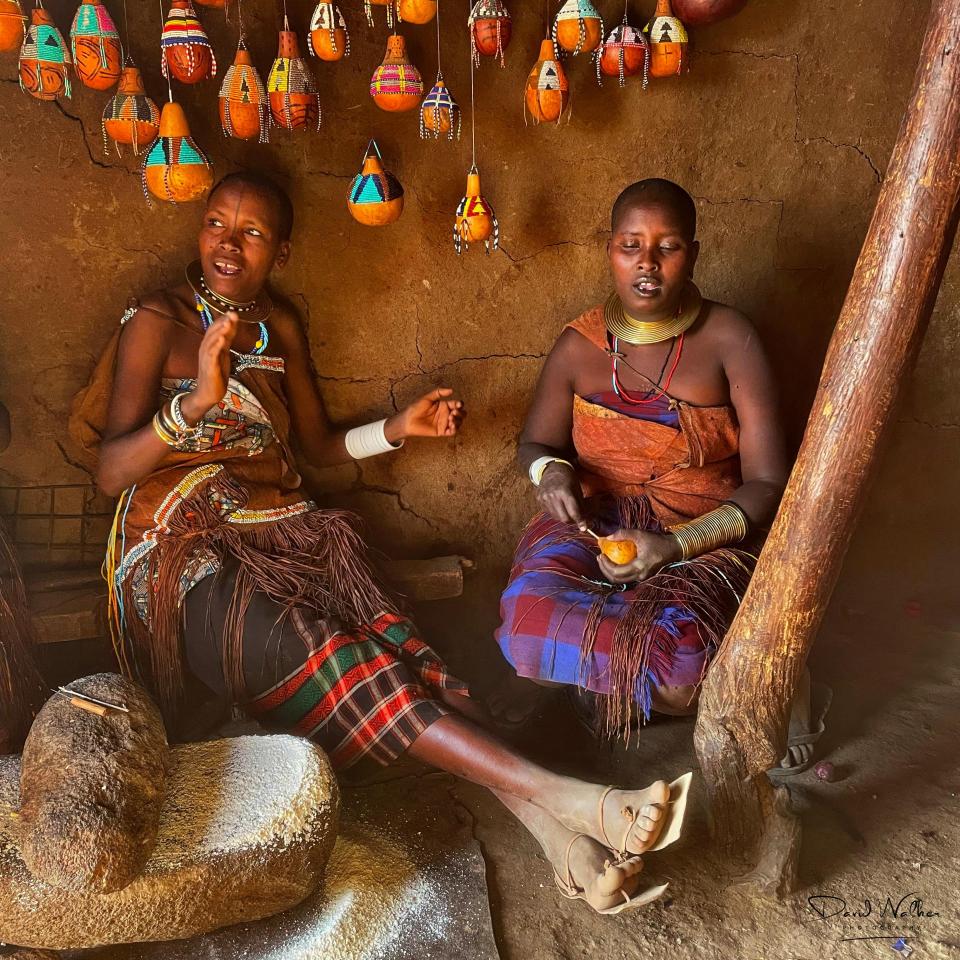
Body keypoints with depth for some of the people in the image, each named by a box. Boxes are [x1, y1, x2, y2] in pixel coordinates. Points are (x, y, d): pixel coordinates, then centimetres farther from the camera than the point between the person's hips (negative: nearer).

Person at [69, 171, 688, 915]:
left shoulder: (279, 329, 14)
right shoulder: (157, 323, -2)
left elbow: (320, 446, 21)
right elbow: (110, 472, -11)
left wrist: (399, 427, 4)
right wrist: (199, 400, -27)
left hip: (282, 533, 5)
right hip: (188, 556, -4)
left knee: (385, 639, -26)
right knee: (321, 657, -31)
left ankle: (559, 838, -37)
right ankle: (562, 795, -41)